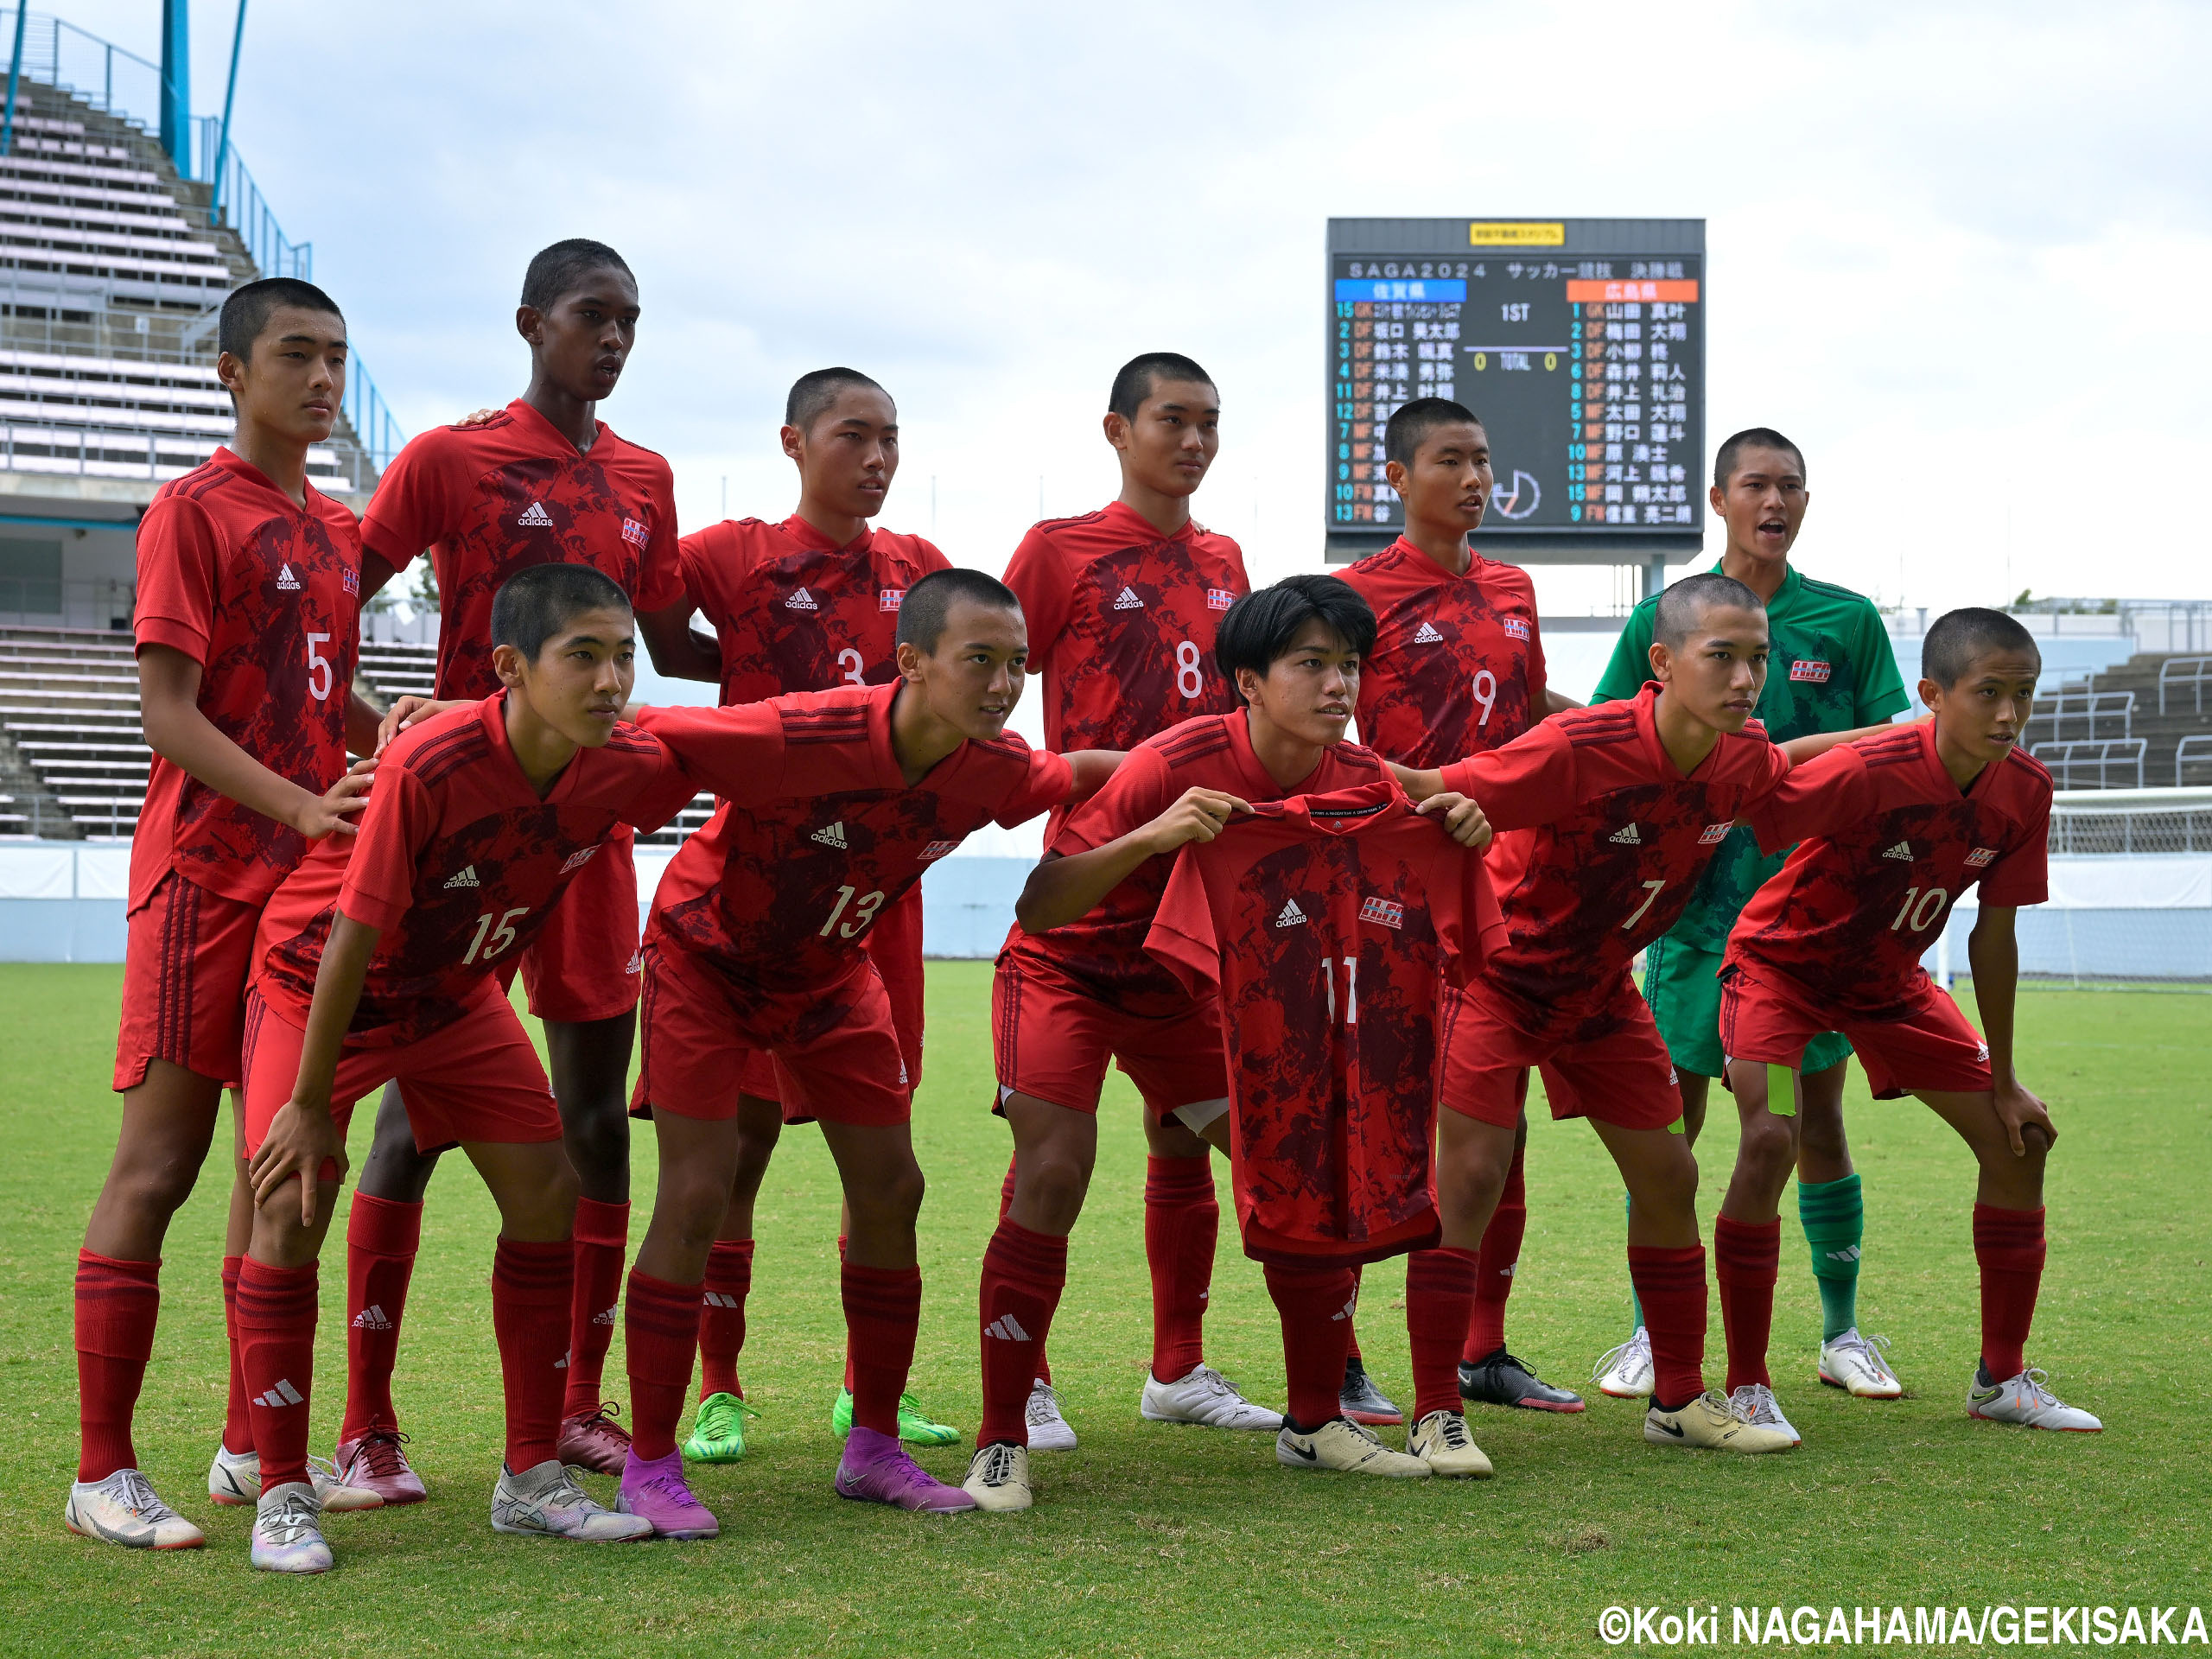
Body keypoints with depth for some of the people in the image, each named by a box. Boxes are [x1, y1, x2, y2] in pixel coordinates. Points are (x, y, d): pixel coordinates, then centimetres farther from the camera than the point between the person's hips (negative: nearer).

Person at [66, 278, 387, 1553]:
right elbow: (166, 711, -13)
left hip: (314, 875, 7)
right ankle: (103, 1470, -1)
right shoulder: (193, 510, -6)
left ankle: (253, 1447, 19)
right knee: (159, 1164, -6)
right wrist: (306, 807, -23)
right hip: (207, 873, -7)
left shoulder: (339, 529, 16)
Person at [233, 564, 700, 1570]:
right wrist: (310, 1101, -23)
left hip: (459, 994, 5)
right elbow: (354, 936, -29)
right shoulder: (428, 766, -36)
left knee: (547, 1189, -3)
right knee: (290, 1204, -17)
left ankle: (531, 1481, 8)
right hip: (317, 980, -5)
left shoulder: (625, 768, -20)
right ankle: (283, 1496, -4)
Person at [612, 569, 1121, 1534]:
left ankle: (873, 1448, 17)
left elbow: (1073, 776, 6)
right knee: (696, 1195, -12)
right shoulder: (798, 737, -38)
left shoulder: (996, 771, -19)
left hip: (829, 971, 6)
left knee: (890, 1190, 3)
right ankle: (650, 1465, 0)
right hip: (709, 953, -6)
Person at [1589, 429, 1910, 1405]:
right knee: (1667, 1123, 1)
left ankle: (1842, 1333, 19)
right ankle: (1651, 1334, 14)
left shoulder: (1847, 621, 6)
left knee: (1817, 1123, 6)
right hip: (1695, 904, 0)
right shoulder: (1665, 619, 4)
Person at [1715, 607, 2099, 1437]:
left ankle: (2002, 1379, 18)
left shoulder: (2024, 791, -14)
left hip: (1890, 979, 6)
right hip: (1780, 958, -6)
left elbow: (1993, 933, -3)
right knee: (1772, 1138, -27)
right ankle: (1745, 1387, -13)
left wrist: (2003, 1079, 2)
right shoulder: (1866, 771, -34)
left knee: (2018, 1140, 3)